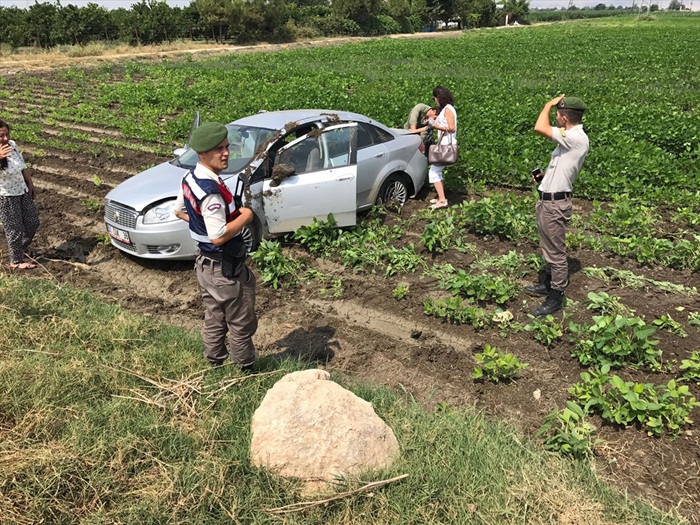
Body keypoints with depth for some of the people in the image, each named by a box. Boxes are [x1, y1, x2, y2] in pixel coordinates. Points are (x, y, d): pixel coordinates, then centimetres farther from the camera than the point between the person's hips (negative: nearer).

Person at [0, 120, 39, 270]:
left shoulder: (12, 145, -3)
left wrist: (30, 184, 17)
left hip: (23, 192, 7)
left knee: (32, 222, 17)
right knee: (15, 229, 5)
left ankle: (21, 248, 42)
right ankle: (16, 261, 22)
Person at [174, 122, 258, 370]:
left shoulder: (191, 177, 1)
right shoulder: (211, 191, -29)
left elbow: (179, 211, 16)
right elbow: (219, 237, -30)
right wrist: (245, 216, -18)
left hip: (206, 264, 9)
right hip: (225, 268, -9)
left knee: (214, 319, 22)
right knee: (241, 324, 9)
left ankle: (214, 364, 37)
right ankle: (245, 368, 24)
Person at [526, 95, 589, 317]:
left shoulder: (577, 138, -21)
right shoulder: (572, 137, 11)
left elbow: (540, 128, -29)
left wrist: (549, 105, -14)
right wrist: (544, 176, 8)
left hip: (555, 203, -10)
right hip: (548, 199, 10)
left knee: (556, 251, 1)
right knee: (550, 248, 22)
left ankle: (556, 297, 11)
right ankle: (548, 284, 38)